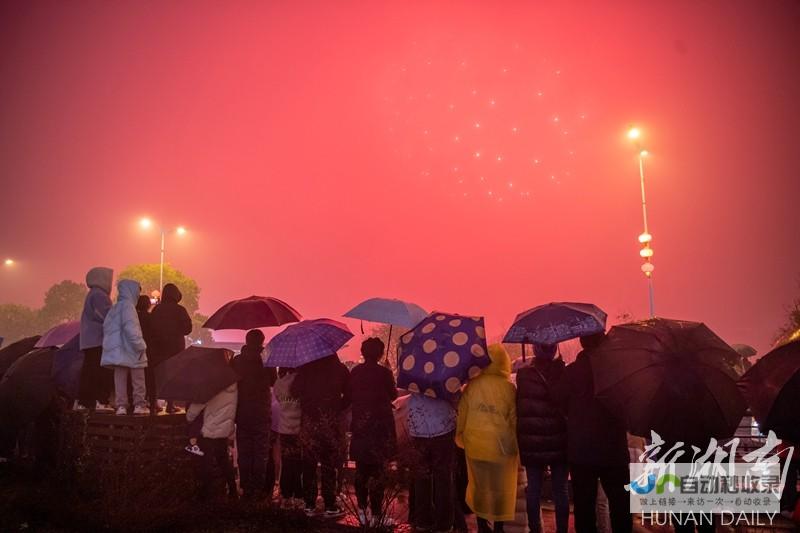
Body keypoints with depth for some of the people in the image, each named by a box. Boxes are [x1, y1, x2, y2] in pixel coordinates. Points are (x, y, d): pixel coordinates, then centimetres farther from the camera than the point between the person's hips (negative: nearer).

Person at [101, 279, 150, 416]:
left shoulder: (114, 308, 15)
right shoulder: (127, 305, -12)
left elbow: (107, 327, 18)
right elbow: (131, 328, -23)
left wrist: (110, 344, 21)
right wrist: (140, 345, -19)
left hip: (118, 350, 8)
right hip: (131, 350, -8)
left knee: (120, 379, 8)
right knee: (138, 379, 2)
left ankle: (121, 405, 6)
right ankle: (139, 404, 4)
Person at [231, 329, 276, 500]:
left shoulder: (236, 361, -4)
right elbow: (273, 382, 3)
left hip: (242, 412, 1)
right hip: (262, 412, -1)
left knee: (244, 453, 10)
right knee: (260, 452, 8)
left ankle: (246, 488, 13)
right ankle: (258, 488, 9)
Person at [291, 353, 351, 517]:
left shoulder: (306, 368, -1)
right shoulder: (341, 369, -1)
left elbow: (295, 391, -6)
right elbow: (348, 395, 2)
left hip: (309, 421, 1)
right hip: (331, 422, -1)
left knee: (309, 464, 10)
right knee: (329, 464, 4)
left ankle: (310, 505, 15)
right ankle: (330, 506, 7)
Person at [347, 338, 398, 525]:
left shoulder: (354, 372, -2)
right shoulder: (384, 372, -13)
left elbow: (350, 396, 5)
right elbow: (393, 395, 0)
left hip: (359, 425, 4)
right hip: (379, 425, -4)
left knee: (361, 469, 16)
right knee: (377, 470, 3)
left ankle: (362, 509, 23)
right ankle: (376, 513, 4)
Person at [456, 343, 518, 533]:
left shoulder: (472, 385, -7)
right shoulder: (508, 387, -13)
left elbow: (462, 412, 0)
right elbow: (514, 419, -7)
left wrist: (460, 435, 15)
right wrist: (519, 446, 4)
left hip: (475, 444, 2)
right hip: (501, 445, -2)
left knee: (478, 485, 18)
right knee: (500, 488, 14)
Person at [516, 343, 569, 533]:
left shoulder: (523, 374, -7)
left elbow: (519, 407, -2)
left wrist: (521, 438, 4)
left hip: (531, 442, 1)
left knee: (533, 489, 9)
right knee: (560, 489, 9)